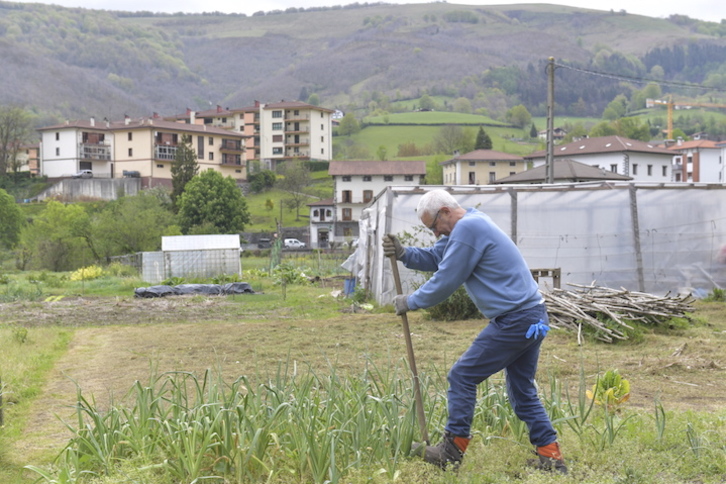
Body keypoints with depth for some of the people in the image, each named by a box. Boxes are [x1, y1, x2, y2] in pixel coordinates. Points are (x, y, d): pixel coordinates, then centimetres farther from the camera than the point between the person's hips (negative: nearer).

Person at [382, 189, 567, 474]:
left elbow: (445, 281, -13)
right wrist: (403, 254, 3)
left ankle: (452, 453, 4)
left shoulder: (467, 229, -15)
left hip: (513, 321, -11)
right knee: (523, 391, 16)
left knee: (462, 377, -2)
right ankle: (551, 458, 16)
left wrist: (410, 302, 0)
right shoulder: (469, 225, 17)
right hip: (534, 318, 11)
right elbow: (435, 258, 20)